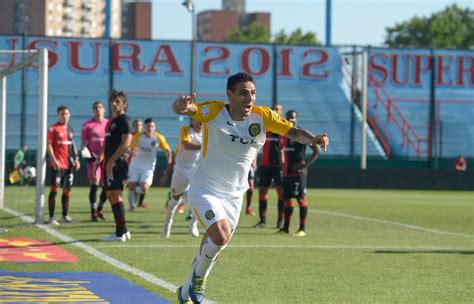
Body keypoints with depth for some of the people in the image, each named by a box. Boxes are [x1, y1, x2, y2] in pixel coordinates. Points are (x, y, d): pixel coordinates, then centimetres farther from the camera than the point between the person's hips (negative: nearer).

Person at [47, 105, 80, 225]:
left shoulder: (70, 129, 16)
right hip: (57, 164, -7)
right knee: (54, 189, -9)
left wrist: (76, 159, 13)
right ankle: (51, 217, -8)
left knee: (67, 189, 10)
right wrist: (54, 160, -18)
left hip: (69, 164, 7)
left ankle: (65, 216, 19)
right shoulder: (53, 129, -4)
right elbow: (49, 145, -8)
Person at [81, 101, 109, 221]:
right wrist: (84, 149, -17)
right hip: (93, 158, -3)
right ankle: (93, 212, 0)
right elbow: (83, 142, 2)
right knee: (94, 185, -7)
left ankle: (99, 209, 23)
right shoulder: (88, 125, 1)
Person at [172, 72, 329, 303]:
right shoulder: (214, 111, -18)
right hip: (204, 190, -5)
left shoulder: (262, 116, -9)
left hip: (234, 195, 5)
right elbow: (182, 109, -33)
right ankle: (199, 275, 4)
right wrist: (182, 106, -58)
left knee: (215, 245, 16)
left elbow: (293, 131, -14)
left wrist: (313, 139, -36)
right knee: (221, 235, -26)